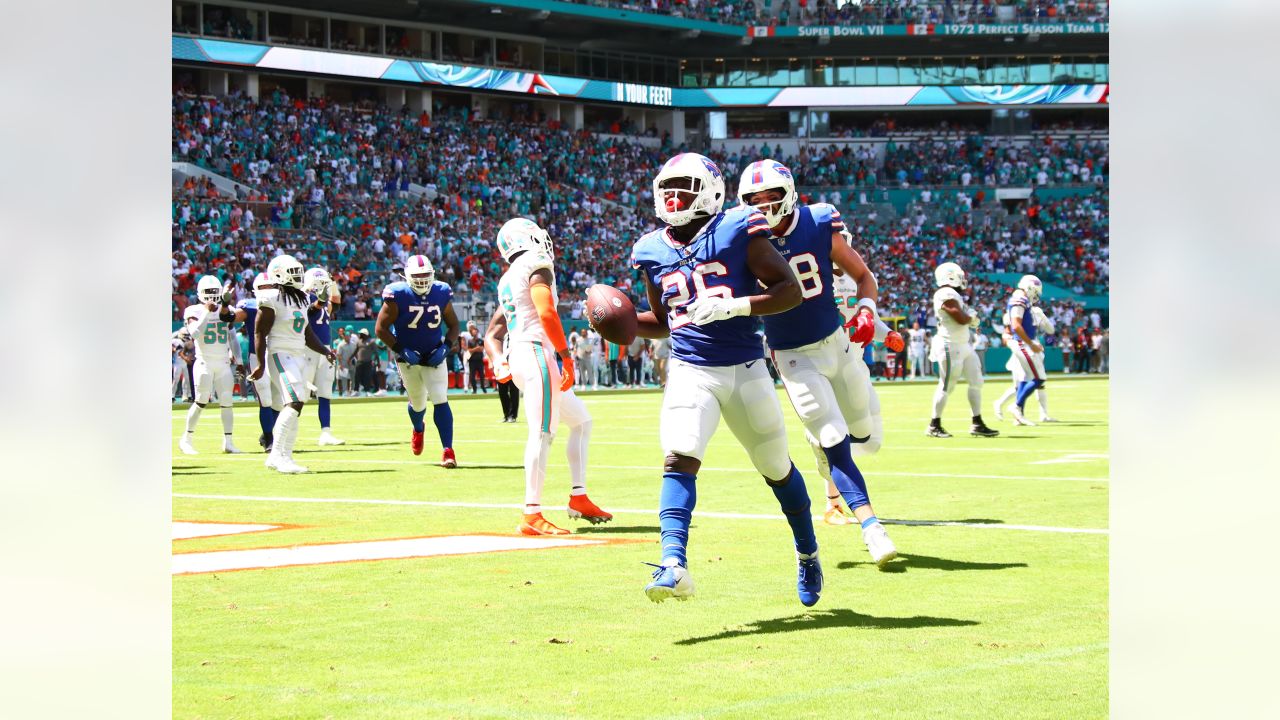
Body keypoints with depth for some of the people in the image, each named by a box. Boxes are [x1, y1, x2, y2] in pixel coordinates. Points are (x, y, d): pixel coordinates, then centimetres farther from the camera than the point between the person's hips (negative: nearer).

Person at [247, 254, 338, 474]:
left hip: (299, 355, 9)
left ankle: (283, 456, 11)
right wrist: (261, 365, -14)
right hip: (281, 354, -9)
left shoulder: (301, 300, 16)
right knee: (296, 400, -21)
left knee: (295, 406, 6)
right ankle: (277, 453, -19)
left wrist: (325, 351, 10)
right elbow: (260, 333, -10)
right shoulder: (271, 300, -9)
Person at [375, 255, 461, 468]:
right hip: (408, 357, -1)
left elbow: (453, 325, 6)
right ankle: (418, 430, 48)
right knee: (418, 404, 12)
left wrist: (445, 347, -10)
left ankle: (448, 450, -14)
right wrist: (401, 351, -19)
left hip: (434, 356, 1)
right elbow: (381, 328, -12)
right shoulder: (398, 295, -16)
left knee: (440, 400, -13)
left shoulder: (441, 294, -7)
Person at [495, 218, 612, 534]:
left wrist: (501, 362, 16)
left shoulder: (507, 279, 23)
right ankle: (532, 516, -20)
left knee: (581, 421, 19)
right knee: (542, 433, -14)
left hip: (518, 357, 10)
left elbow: (493, 332, 24)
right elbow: (546, 312, -18)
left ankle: (579, 498, 16)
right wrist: (566, 356, -17)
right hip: (537, 352, -10)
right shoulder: (537, 265, -4)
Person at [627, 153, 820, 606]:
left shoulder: (737, 233, -7)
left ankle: (807, 555, 35)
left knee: (777, 468, 13)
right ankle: (674, 565, -34)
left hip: (744, 369, -2)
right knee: (678, 460, -22)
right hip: (690, 372, 2)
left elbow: (791, 291, -9)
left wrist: (731, 306, -21)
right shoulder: (653, 251, 7)